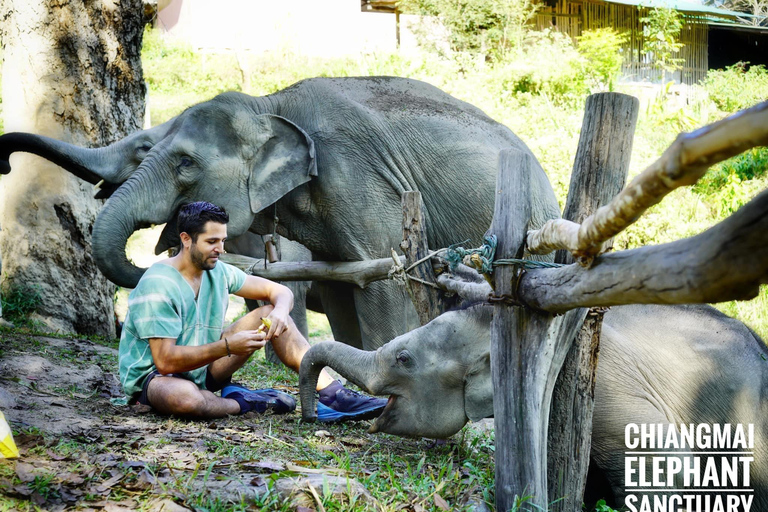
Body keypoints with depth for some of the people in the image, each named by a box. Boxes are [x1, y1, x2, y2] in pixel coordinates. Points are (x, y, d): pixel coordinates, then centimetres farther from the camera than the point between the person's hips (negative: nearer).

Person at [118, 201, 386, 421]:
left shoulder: (218, 272, -1)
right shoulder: (157, 286, -24)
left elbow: (279, 291, 4)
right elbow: (165, 361, -29)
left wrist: (280, 311, -21)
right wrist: (228, 346, -34)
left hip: (203, 370, 8)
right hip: (152, 377, -8)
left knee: (271, 315, -4)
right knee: (184, 397, -46)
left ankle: (333, 395, -15)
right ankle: (244, 403, -14)